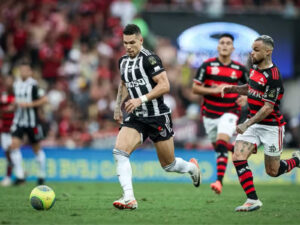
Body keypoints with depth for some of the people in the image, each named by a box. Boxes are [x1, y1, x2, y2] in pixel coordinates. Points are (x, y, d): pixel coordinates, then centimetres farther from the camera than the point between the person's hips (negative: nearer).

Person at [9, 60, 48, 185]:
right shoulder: (16, 84, 8)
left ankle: (42, 175, 25)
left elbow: (44, 100, -14)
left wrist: (29, 104, -19)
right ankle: (19, 175, -12)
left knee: (36, 148, 8)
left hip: (32, 121, -5)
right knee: (14, 145, -14)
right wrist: (16, 103, 7)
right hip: (18, 120, 5)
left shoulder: (33, 85, -11)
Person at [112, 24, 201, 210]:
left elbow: (164, 86, -19)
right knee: (119, 151, -18)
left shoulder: (149, 58, -13)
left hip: (158, 116, -6)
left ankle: (192, 167, 40)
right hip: (136, 117, 6)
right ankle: (129, 198, -21)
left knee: (169, 165, 5)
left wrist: (141, 99, -25)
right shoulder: (123, 61, 10)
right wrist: (118, 106, 19)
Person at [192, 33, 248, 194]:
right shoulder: (207, 65, -2)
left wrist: (244, 97, -5)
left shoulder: (239, 69, 2)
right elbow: (195, 88, -2)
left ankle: (219, 181, -32)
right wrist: (215, 90, -16)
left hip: (229, 112, -2)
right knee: (217, 146, 11)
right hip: (210, 113, 2)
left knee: (222, 144, -22)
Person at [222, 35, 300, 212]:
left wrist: (247, 124, -30)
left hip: (271, 126, -7)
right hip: (253, 122, 7)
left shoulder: (273, 77, -23)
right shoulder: (255, 68, 3)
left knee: (273, 171, 4)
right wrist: (233, 89, 5)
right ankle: (253, 200, -8)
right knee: (238, 158, -13)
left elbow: (268, 107, -25)